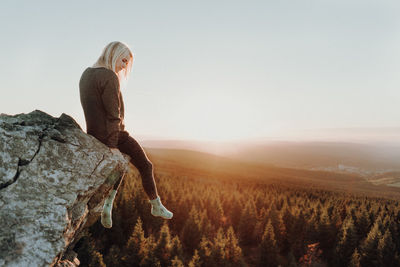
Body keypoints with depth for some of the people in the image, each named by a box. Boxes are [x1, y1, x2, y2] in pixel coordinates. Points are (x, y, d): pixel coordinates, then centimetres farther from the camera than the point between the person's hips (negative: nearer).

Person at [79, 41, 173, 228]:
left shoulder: (86, 74, 10)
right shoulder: (110, 77, -19)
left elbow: (93, 108, 13)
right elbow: (113, 113, -21)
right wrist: (112, 144, -19)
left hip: (94, 134, 9)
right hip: (113, 135, -9)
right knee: (145, 165, 11)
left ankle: (108, 205, 21)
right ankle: (156, 206, 26)